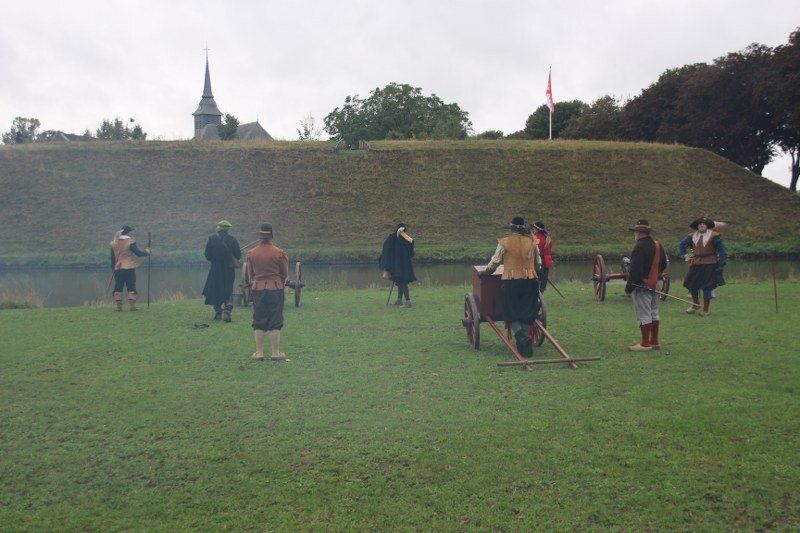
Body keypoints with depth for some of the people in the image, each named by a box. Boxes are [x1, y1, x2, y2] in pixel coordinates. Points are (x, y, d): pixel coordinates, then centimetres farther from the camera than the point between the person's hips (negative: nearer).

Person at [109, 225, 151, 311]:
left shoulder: (114, 243, 7)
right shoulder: (130, 242, -8)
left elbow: (112, 257, 12)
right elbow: (138, 253, -9)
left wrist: (113, 267, 19)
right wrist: (146, 252, 9)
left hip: (117, 268, 4)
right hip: (129, 268, -4)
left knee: (118, 288, 8)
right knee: (131, 287, 1)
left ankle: (118, 306, 6)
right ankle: (132, 306, -3)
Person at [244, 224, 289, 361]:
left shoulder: (251, 254, 0)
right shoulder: (279, 253, -7)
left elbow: (248, 275, 10)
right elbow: (285, 274, 3)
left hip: (257, 289, 2)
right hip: (276, 288, -2)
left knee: (258, 322, 9)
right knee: (275, 322, 4)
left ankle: (259, 352, 11)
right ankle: (276, 353, 7)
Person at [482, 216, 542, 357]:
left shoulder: (504, 243, -4)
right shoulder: (532, 242, 5)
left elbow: (495, 262, 1)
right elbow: (538, 264, 14)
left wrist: (485, 273, 18)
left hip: (511, 282, -3)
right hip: (530, 281, 3)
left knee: (511, 315, 5)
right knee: (527, 314, 10)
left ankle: (521, 335, -23)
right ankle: (526, 345, 3)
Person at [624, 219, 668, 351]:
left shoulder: (640, 246, -17)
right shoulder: (658, 245, 11)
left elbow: (635, 270, -21)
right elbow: (663, 265, 20)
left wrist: (629, 286, -16)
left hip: (642, 285, -9)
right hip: (656, 283, 9)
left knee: (643, 314, -4)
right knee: (654, 313, 15)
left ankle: (645, 344, -1)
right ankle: (654, 342, 21)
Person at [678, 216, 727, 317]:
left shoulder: (714, 236, -5)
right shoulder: (692, 236, 8)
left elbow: (722, 250, -3)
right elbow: (682, 245, 23)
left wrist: (721, 264, -6)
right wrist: (685, 255, 12)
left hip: (709, 265, -5)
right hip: (696, 264, 5)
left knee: (706, 287, -4)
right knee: (691, 284, 9)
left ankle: (705, 309, 9)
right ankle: (695, 304, 33)